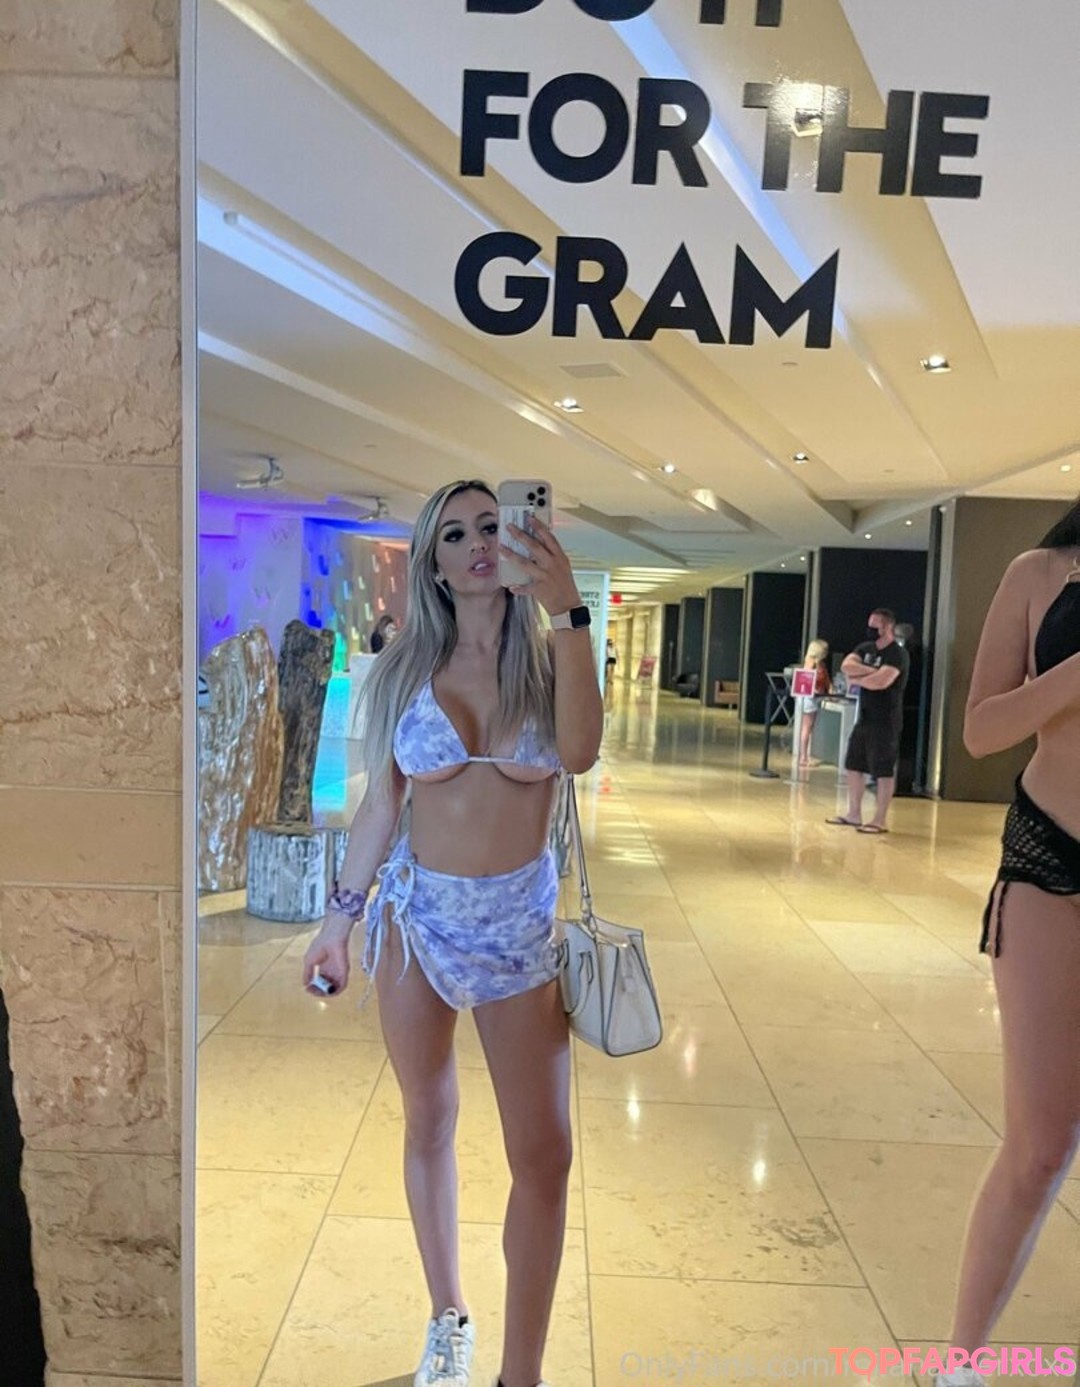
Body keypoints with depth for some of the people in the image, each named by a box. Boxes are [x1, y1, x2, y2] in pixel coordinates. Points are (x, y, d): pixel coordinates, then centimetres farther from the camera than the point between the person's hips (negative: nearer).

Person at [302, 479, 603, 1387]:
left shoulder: (549, 656, -4)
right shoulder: (407, 668, -1)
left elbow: (579, 753, -25)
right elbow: (381, 805, 4)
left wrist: (567, 611, -28)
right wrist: (341, 917, 4)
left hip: (520, 920, -1)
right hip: (416, 910, 1)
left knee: (544, 1153, 0)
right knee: (429, 1125, 16)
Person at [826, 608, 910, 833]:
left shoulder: (897, 654, -12)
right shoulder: (865, 648, 12)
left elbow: (881, 681, -26)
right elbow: (847, 665, -5)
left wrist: (855, 680, -10)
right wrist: (872, 670, -16)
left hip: (885, 722, -8)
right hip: (864, 718, 8)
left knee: (883, 771, -4)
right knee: (854, 765, 12)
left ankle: (879, 820, 0)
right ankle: (854, 814, 22)